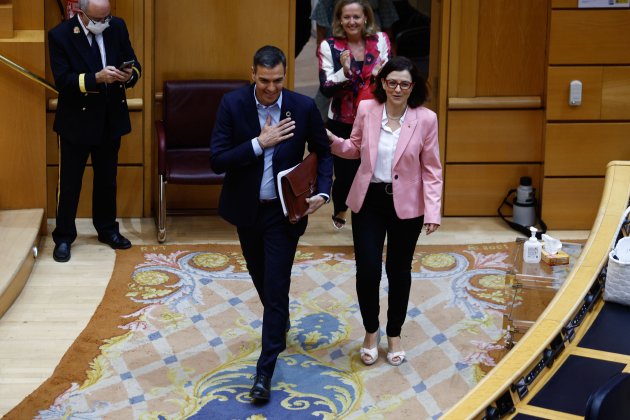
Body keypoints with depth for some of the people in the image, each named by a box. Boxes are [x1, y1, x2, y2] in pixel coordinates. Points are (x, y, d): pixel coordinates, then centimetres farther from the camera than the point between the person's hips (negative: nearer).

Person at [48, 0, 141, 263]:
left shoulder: (117, 27, -2)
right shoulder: (60, 35, -15)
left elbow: (134, 65, 2)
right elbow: (62, 81, -20)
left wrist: (130, 74, -22)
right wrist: (97, 78, -33)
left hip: (110, 120, 4)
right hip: (76, 121, -4)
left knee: (107, 179, 18)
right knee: (69, 182, 5)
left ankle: (107, 229, 33)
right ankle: (63, 237, 17)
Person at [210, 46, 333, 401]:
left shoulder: (304, 107, -11)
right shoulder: (232, 104, -12)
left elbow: (324, 152, 3)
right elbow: (217, 160, -17)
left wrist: (323, 192, -12)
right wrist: (259, 143, -26)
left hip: (284, 211, -2)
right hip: (247, 209, 2)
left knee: (276, 287, -5)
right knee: (261, 278, 21)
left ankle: (265, 371, 0)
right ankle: (280, 320, 51)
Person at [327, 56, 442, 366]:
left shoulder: (425, 119, -10)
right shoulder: (366, 110, -5)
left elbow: (432, 170, -6)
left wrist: (433, 211, -11)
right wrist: (331, 140, -9)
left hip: (406, 204, -1)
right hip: (369, 200, 1)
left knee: (398, 270, 11)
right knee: (367, 269, -1)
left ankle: (394, 335, 31)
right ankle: (371, 332, 23)